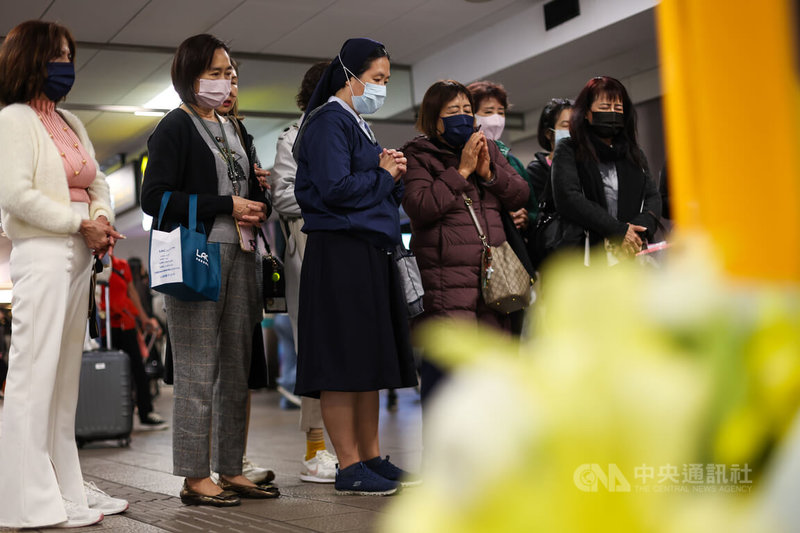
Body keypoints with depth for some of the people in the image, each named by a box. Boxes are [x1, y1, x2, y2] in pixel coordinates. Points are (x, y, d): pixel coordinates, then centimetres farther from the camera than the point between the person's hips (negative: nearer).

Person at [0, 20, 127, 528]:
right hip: (42, 253, -8)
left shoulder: (71, 123, 19)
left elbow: (97, 183, 20)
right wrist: (81, 223, -12)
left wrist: (103, 219, -1)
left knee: (66, 376, 11)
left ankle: (66, 488, 18)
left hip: (79, 256, 8)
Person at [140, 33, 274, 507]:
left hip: (238, 256, 8)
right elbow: (154, 198, -13)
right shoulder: (175, 128, -2)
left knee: (237, 370, 9)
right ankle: (195, 478, 2)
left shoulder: (233, 129, 21)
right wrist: (226, 206, -14)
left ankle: (231, 470, 17)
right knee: (198, 373, -6)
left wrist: (257, 205, 5)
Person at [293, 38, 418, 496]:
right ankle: (349, 467, -1)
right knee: (343, 360, -6)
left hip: (372, 254, 10)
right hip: (340, 254, -10)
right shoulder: (328, 123, -8)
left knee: (370, 359, 11)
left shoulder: (359, 126, 21)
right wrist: (384, 175, -6)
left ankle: (372, 457, 18)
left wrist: (392, 175, 4)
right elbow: (335, 190, -20)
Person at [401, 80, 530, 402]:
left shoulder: (489, 150, 20)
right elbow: (420, 207, -13)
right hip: (445, 278, -6)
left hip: (492, 275, 6)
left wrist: (489, 172, -3)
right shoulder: (418, 155, 2)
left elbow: (520, 196, 13)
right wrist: (461, 171, -11)